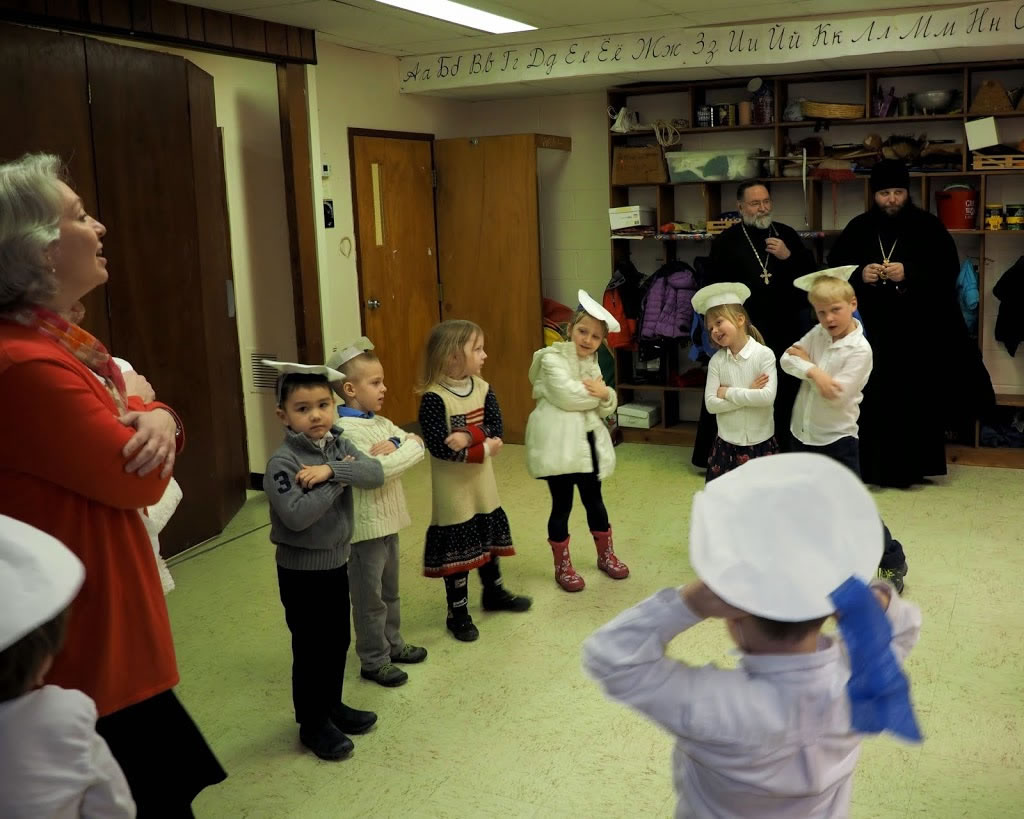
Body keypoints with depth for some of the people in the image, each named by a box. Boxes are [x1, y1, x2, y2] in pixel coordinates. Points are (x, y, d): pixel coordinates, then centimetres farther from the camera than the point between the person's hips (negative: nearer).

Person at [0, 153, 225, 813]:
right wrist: (136, 406, -1)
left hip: (106, 615, 10)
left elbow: (138, 430, 11)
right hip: (84, 634, -10)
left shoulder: (60, 337, 7)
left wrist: (159, 420, -13)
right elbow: (140, 478, -21)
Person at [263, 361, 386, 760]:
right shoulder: (282, 462, -21)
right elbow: (297, 516, -31)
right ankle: (312, 722, 22)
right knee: (311, 647, 5)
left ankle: (332, 705, 37)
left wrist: (331, 470, -29)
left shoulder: (339, 446, -1)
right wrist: (340, 478, -23)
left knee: (338, 640, 18)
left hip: (337, 561, 7)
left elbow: (375, 473, -15)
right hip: (301, 569, -6)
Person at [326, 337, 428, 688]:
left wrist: (394, 449, -16)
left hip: (388, 519, 9)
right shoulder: (345, 431, -20)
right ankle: (374, 661, 17)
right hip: (365, 525, -9)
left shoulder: (381, 423, 8)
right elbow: (377, 471, -28)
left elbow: (418, 446, 0)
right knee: (369, 598, 5)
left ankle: (393, 644, 37)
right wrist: (400, 450, -15)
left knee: (390, 591, 22)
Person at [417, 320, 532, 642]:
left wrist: (469, 436, -28)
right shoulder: (433, 397, -20)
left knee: (488, 538, 20)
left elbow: (496, 430, -9)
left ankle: (494, 592, 41)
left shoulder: (482, 389, -1)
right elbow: (439, 447, -26)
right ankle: (457, 612, 19)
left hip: (483, 484, 6)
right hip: (452, 488, -6)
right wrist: (484, 448, -23)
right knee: (458, 547, 4)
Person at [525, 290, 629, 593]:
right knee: (562, 503, 3)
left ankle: (605, 555, 34)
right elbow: (567, 395, -22)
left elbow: (606, 408, 9)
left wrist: (605, 394, -13)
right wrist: (594, 392, -7)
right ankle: (562, 565, 16)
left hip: (587, 440, 7)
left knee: (594, 499, 17)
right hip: (559, 442, -7)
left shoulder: (592, 364, 14)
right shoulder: (553, 358, -8)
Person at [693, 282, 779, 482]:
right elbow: (711, 404, -9)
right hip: (727, 444, 2)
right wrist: (749, 394, -16)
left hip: (760, 442, -2)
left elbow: (768, 397, -21)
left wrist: (728, 392, -14)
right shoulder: (716, 361, -2)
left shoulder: (764, 354, -10)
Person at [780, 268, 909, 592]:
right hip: (802, 435, 6)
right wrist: (813, 371, -25)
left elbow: (836, 395, -24)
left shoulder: (860, 349, -19)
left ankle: (893, 560, 18)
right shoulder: (818, 334, 0)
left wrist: (806, 361, -13)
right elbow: (787, 358, -6)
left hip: (837, 439, -6)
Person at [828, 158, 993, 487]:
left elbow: (949, 271, -6)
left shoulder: (928, 226, 0)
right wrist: (859, 275, -15)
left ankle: (913, 468, 13)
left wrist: (909, 273, -21)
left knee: (918, 399, 2)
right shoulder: (858, 229, 6)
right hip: (874, 329, 1)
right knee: (877, 398, -1)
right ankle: (879, 468, 9)